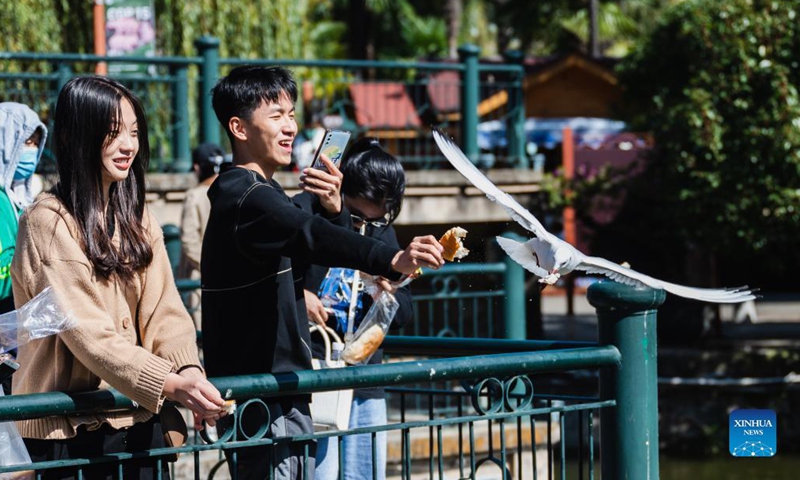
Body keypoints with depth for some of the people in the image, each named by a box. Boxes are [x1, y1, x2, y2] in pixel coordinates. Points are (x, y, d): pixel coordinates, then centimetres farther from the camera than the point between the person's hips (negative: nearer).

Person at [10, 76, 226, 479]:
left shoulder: (136, 218, 11)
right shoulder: (48, 223, -12)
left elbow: (163, 309, -1)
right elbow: (87, 331, -21)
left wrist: (188, 370, -20)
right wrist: (169, 384, -31)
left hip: (139, 417, 6)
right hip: (68, 428, -6)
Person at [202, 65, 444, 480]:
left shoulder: (259, 193, 16)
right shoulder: (246, 197, -18)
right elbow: (311, 237, -36)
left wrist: (334, 210, -3)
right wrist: (392, 261, -49)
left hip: (282, 390, 11)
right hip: (256, 391, -11)